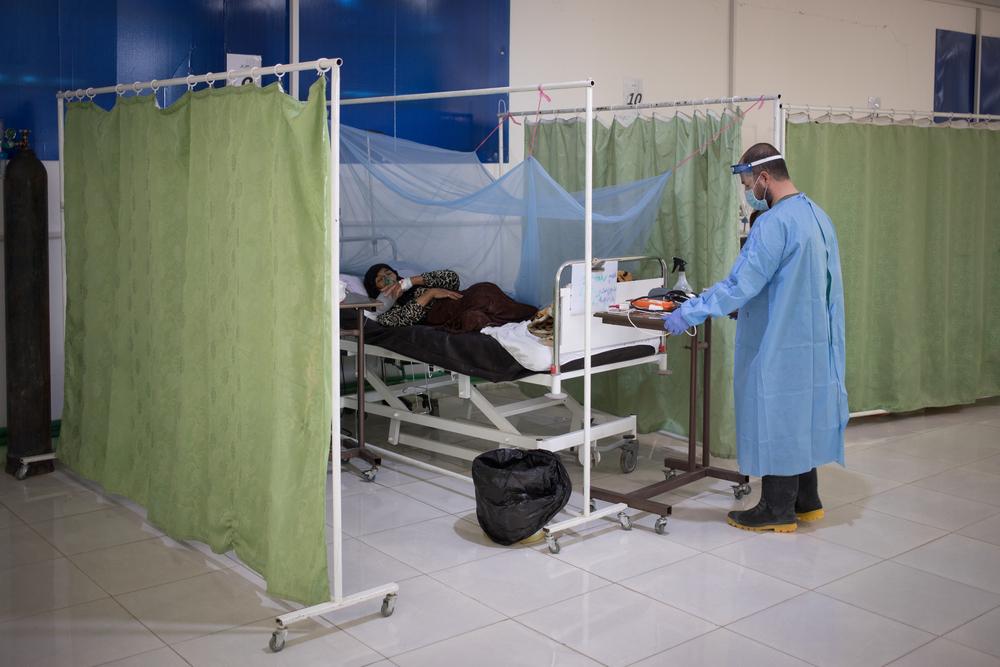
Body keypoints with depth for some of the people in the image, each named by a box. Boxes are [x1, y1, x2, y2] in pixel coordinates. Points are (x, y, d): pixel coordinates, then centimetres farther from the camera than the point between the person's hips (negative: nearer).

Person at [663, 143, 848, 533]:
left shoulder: (775, 223, -20)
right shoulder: (817, 216, 10)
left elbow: (739, 285, -24)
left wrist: (688, 314, -17)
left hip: (779, 347, -9)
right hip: (812, 343, 9)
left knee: (776, 420, 2)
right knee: (801, 417, 17)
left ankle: (778, 510, 12)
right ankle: (806, 501, 28)